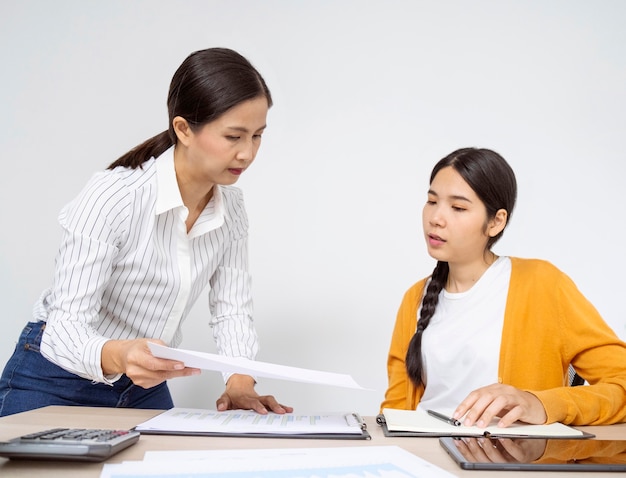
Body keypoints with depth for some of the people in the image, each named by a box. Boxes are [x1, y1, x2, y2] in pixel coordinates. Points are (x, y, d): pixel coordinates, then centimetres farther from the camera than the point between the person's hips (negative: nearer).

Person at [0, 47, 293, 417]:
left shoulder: (232, 207, -7)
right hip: (58, 383, -5)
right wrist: (117, 356, -50)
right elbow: (64, 325, -28)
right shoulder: (112, 196, -26)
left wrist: (241, 383, -21)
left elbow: (231, 309, -2)